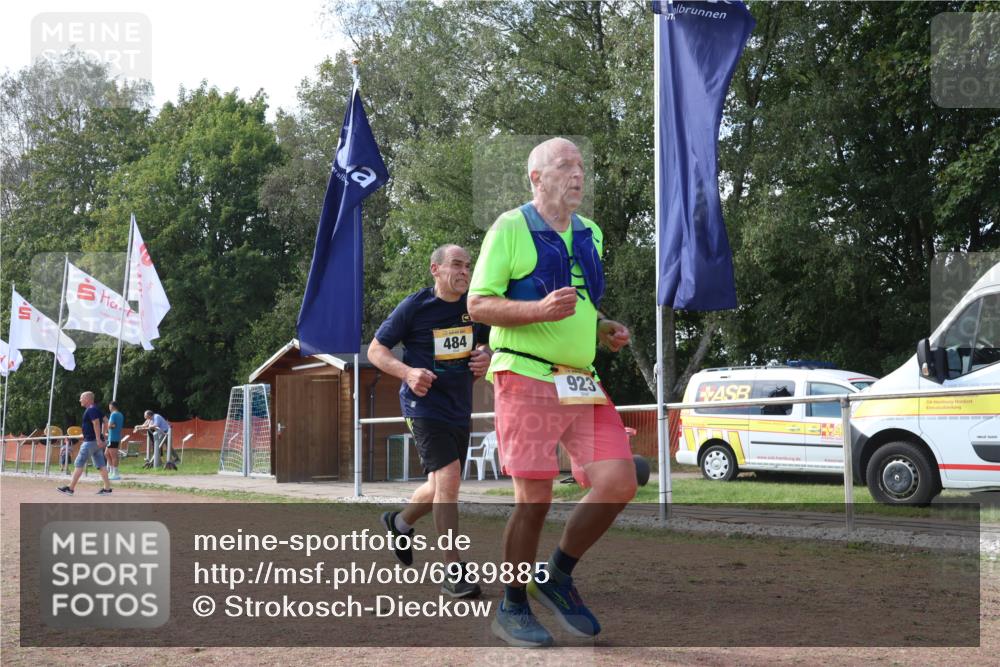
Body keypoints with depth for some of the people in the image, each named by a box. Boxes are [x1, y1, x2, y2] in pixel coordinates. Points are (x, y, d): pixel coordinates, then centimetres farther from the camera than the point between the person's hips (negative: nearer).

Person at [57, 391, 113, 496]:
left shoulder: (91, 410, -13)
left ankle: (71, 488, -5)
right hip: (96, 441, 10)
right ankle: (107, 488, 4)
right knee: (101, 465, 7)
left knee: (79, 464, -6)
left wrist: (98, 439, -28)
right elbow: (105, 422, 23)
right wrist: (102, 435, 21)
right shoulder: (96, 409, 17)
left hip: (90, 441, -10)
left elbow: (96, 423, -23)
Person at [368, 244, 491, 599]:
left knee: (442, 487, 17)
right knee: (448, 477, -21)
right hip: (424, 405, -6)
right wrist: (408, 372, -21)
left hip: (459, 408, 7)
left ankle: (400, 522, 48)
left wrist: (485, 356, -2)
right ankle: (454, 571, -15)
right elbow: (376, 349, -4)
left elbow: (484, 343, 23)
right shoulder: (414, 307, -9)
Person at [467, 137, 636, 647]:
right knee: (534, 496, -5)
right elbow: (478, 304, -7)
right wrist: (539, 310, -22)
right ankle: (513, 609, 12)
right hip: (526, 376, -6)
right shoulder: (510, 228, -2)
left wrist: (607, 330, 8)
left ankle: (557, 577, 15)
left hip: (583, 383, 6)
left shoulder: (591, 235, 18)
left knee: (618, 483, -5)